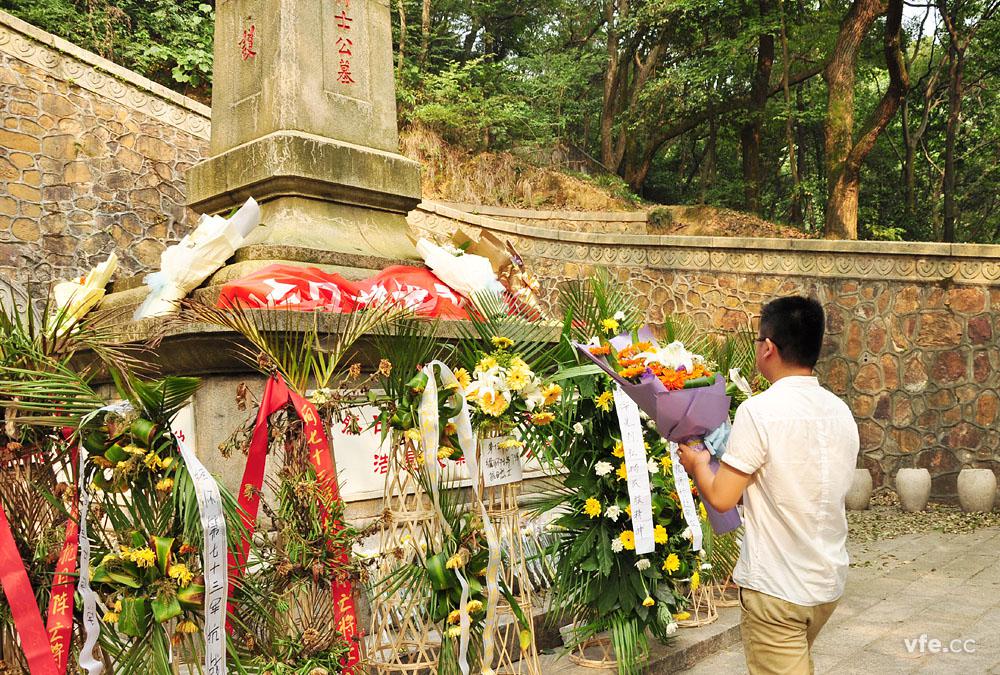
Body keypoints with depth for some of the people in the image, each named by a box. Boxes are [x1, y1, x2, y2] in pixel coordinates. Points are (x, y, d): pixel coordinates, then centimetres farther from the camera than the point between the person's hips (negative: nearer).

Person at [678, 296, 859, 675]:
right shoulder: (841, 412, 1)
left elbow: (721, 498, -19)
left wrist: (697, 464, 1)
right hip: (829, 581, 7)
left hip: (776, 589, -7)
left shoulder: (760, 410, -20)